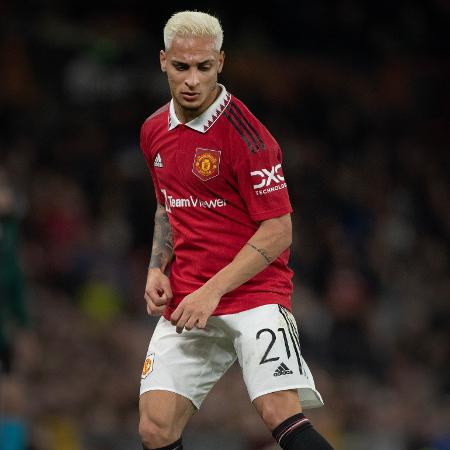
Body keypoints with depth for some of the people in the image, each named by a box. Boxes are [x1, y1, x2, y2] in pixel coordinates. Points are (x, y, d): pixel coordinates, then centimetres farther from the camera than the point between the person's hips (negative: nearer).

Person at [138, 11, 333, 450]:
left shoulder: (245, 133, -13)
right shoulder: (153, 132, 9)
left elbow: (278, 231, -14)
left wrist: (213, 291, -19)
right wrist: (157, 270, 8)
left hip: (254, 294, -6)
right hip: (184, 305, 6)